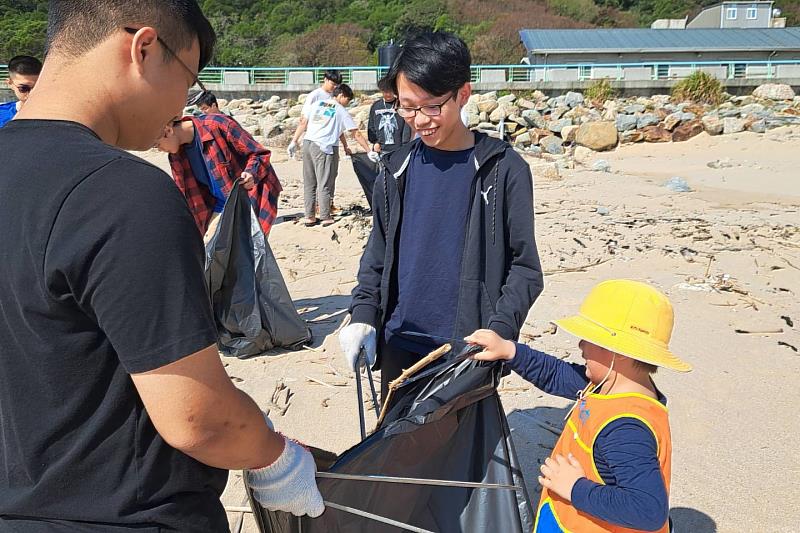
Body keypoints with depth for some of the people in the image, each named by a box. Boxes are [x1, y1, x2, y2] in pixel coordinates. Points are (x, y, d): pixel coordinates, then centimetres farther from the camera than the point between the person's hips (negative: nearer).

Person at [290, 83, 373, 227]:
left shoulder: (316, 104, 16)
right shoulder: (342, 112, 3)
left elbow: (303, 124, 13)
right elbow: (357, 134, 2)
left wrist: (294, 141, 15)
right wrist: (370, 151, 5)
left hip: (308, 144, 5)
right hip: (325, 148, -5)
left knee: (309, 183, 10)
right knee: (324, 184, -1)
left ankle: (309, 216, 14)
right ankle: (326, 218, 2)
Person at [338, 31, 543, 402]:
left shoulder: (502, 169, -8)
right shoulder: (398, 168, 4)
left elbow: (524, 266, -6)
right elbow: (377, 253, 11)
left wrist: (498, 331, -18)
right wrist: (362, 315, -2)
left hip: (467, 348, -4)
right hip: (399, 346, 4)